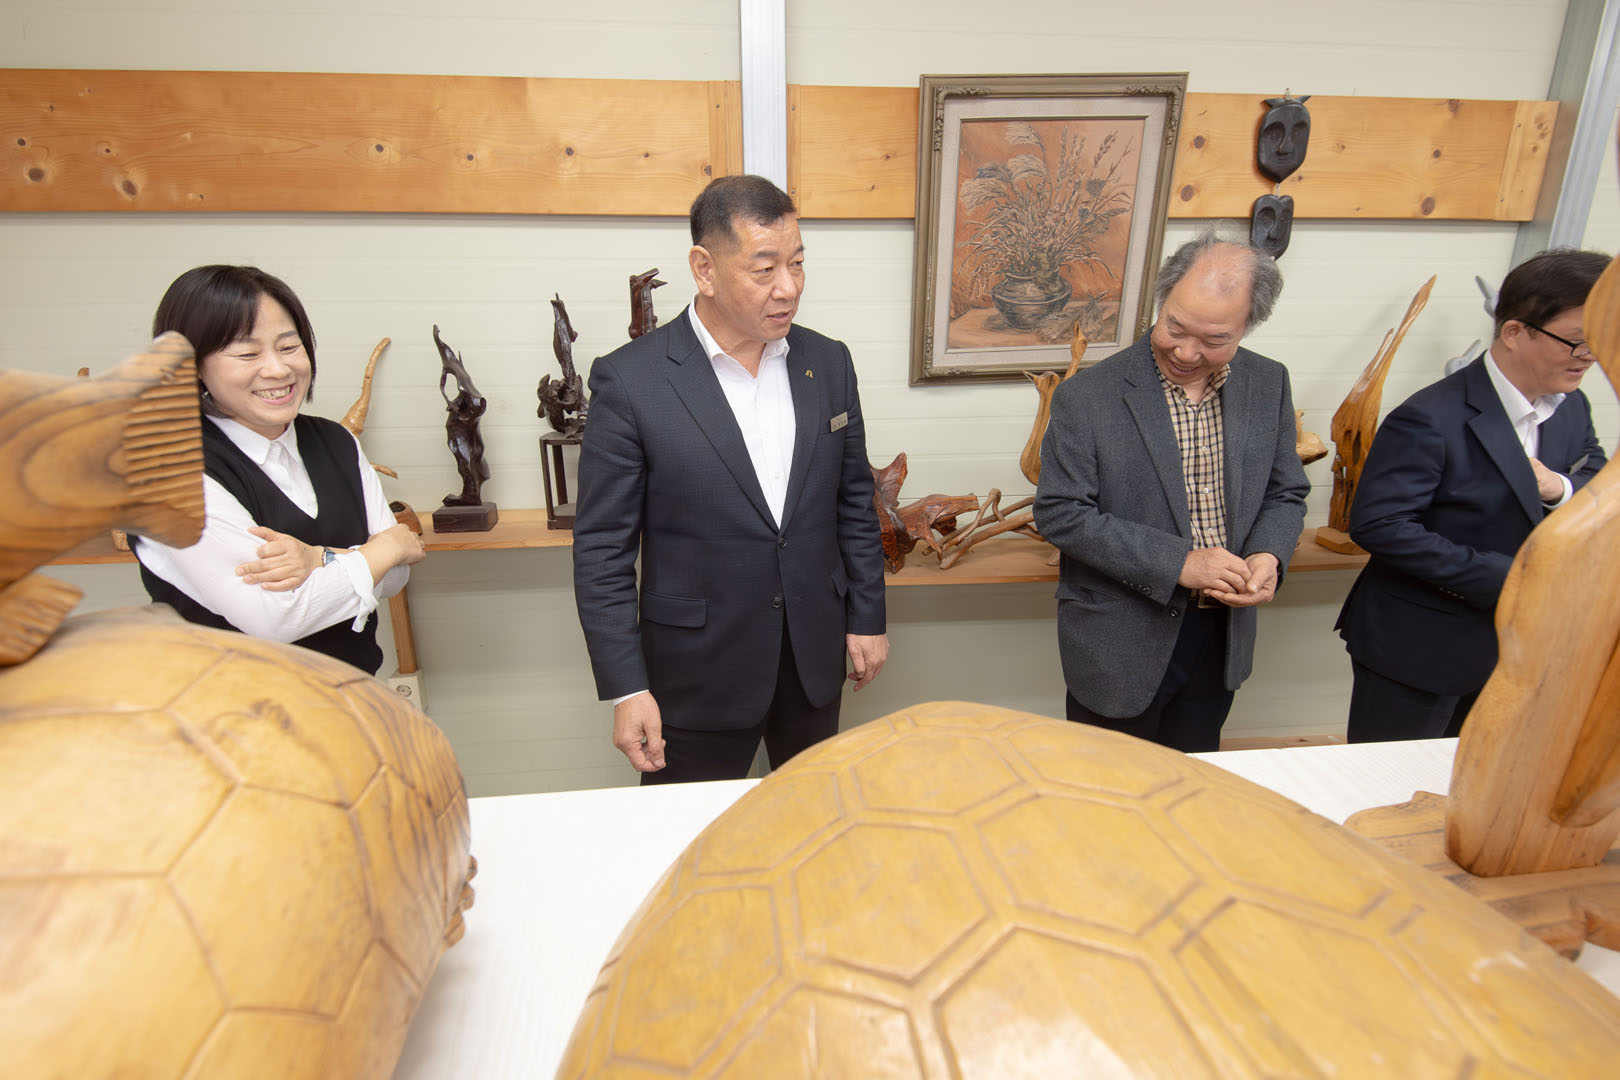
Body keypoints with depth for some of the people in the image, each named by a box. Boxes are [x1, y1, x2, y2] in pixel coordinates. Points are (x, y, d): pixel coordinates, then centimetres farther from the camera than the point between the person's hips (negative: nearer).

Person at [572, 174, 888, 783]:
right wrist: (626, 688, -12)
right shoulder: (631, 380, -13)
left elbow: (854, 500, 8)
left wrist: (867, 617, 8)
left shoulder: (828, 363, 0)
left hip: (816, 657, 4)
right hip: (698, 673, -4)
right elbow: (602, 549, -11)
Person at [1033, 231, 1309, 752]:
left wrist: (1268, 556, -13)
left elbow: (1285, 494, 9)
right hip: (1121, 645, -4)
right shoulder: (1087, 398, -17)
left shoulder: (1269, 385, -1)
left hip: (1222, 638, 5)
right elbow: (1059, 514, -19)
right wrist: (1177, 562, -23)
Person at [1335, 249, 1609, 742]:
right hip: (1417, 651, -7)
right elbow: (1378, 524, -29)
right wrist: (1502, 577, -25)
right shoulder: (1432, 421, -24)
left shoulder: (1571, 408, 4)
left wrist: (1561, 489, -11)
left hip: (1508, 646, 8)